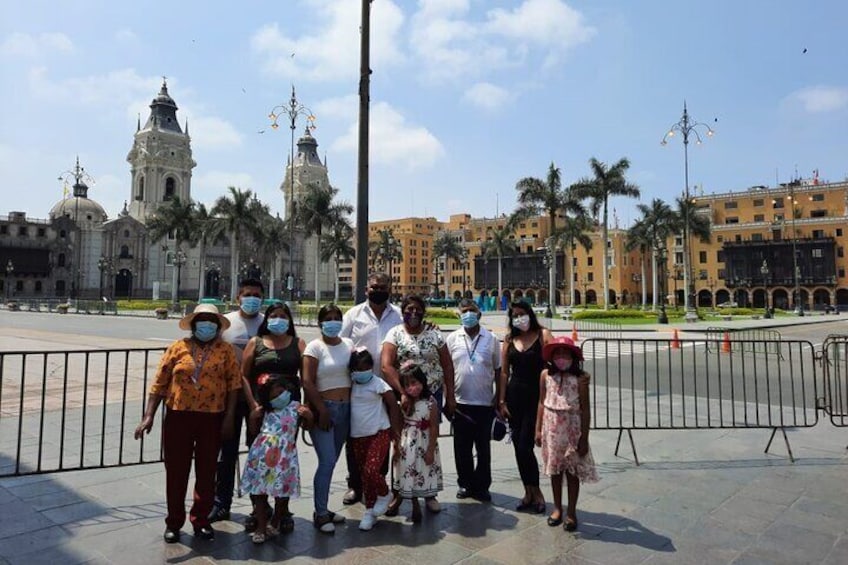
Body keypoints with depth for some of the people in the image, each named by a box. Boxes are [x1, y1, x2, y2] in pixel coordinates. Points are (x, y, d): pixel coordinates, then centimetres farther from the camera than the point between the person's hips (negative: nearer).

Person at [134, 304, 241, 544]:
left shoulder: (226, 350, 0)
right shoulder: (178, 347, 0)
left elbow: (234, 383, -2)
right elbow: (159, 383, 0)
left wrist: (229, 416, -7)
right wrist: (149, 416, -6)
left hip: (212, 419, 0)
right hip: (178, 417, 0)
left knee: (207, 472, 11)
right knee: (176, 471, 9)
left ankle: (201, 520, 27)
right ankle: (174, 522, 26)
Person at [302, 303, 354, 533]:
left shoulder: (348, 344, 9)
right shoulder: (315, 347, -6)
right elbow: (307, 382, -11)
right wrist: (322, 410, -13)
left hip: (346, 408, 5)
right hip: (323, 408, -5)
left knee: (331, 461, 12)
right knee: (328, 461, -9)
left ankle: (323, 509, 24)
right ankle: (320, 514, 4)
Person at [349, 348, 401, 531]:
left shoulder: (377, 384, -10)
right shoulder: (350, 386, 4)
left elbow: (393, 404, -8)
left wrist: (395, 428, -5)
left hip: (379, 433, -5)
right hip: (357, 437, 5)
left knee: (371, 470, -17)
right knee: (364, 474, 12)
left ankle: (384, 495, 13)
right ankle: (370, 510, 27)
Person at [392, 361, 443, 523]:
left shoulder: (430, 402, -13)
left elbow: (434, 428, -11)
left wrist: (431, 450, -12)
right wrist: (397, 446, 0)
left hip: (424, 444, -3)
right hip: (407, 445, 3)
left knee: (424, 472, 6)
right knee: (409, 472, 8)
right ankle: (415, 505, 22)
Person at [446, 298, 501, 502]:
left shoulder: (491, 339, 1)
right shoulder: (452, 339, 1)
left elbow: (498, 370, 6)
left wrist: (499, 397, 3)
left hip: (485, 403, 0)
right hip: (460, 402, 1)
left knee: (483, 447, 9)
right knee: (462, 447, 10)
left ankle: (482, 486, 22)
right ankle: (465, 483, 25)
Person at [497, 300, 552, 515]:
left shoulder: (542, 335, -5)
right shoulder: (509, 339, 8)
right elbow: (504, 372, 8)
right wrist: (502, 401, 5)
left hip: (536, 396, -4)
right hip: (514, 396, 5)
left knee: (525, 446, -6)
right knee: (518, 446, 9)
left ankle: (535, 492, 16)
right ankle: (529, 492, 25)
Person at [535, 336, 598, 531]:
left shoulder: (580, 378, -11)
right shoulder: (546, 375, -3)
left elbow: (585, 409, -8)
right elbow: (542, 403, 4)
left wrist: (584, 438, -8)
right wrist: (538, 429, 4)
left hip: (572, 429, -2)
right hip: (551, 428, 3)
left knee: (572, 471, 8)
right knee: (554, 470, 14)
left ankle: (571, 512, 23)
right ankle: (557, 508, 29)